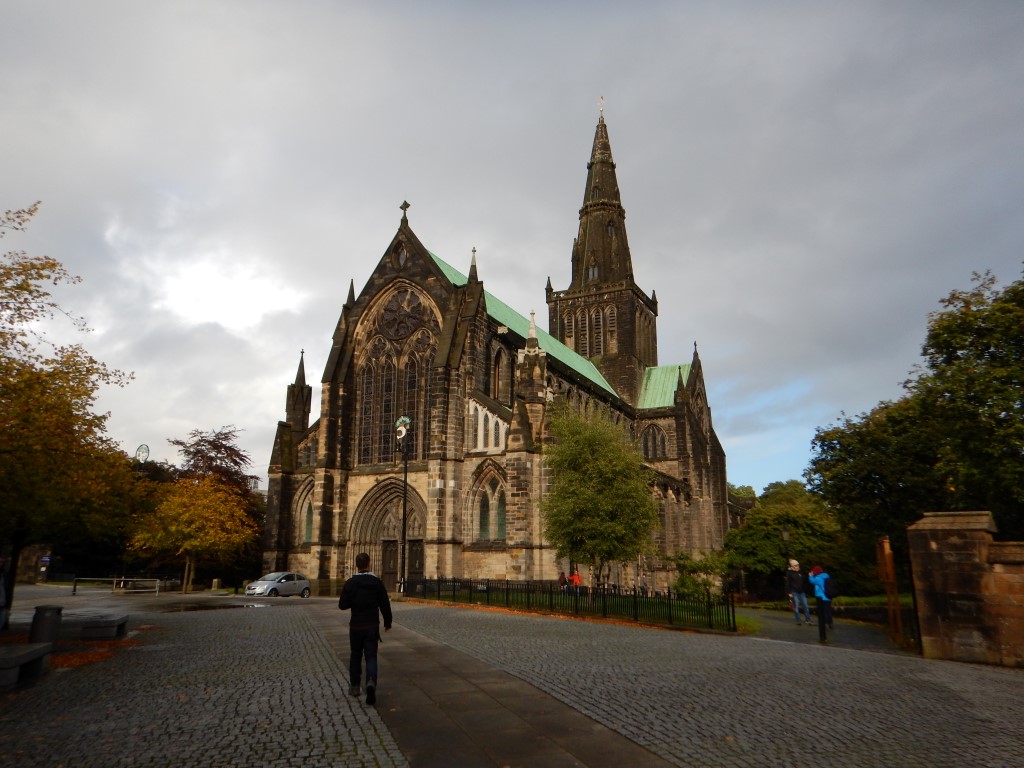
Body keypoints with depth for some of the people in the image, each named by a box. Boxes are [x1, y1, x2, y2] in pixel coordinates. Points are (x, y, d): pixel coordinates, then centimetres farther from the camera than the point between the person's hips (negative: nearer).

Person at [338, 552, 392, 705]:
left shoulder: (350, 583, -9)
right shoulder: (377, 583, -6)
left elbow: (342, 605, -9)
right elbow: (385, 605, -3)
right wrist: (388, 623, 11)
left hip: (356, 626, 0)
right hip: (372, 626, 0)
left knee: (355, 656, 18)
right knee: (371, 657, 3)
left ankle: (355, 686, 25)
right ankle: (371, 683, -19)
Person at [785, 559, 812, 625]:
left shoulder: (800, 573, 11)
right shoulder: (789, 573, -5)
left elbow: (803, 582, 20)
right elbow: (788, 583, -7)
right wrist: (789, 592, -12)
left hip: (801, 592, 5)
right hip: (794, 592, -5)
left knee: (805, 606, 3)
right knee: (796, 607, -2)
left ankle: (807, 620, 11)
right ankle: (798, 621, 5)